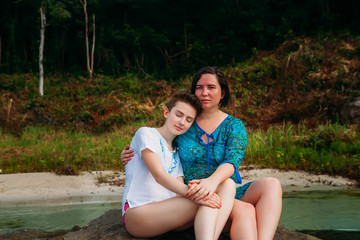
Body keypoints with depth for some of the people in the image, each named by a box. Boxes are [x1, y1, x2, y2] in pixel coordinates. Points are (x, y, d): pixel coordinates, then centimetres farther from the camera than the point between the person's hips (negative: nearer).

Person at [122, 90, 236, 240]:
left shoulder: (177, 154, 23)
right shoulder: (145, 134, 3)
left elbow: (180, 188, 5)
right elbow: (158, 175, -14)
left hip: (169, 213, 7)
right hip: (137, 213, -7)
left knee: (227, 184, -15)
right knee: (206, 201, -29)